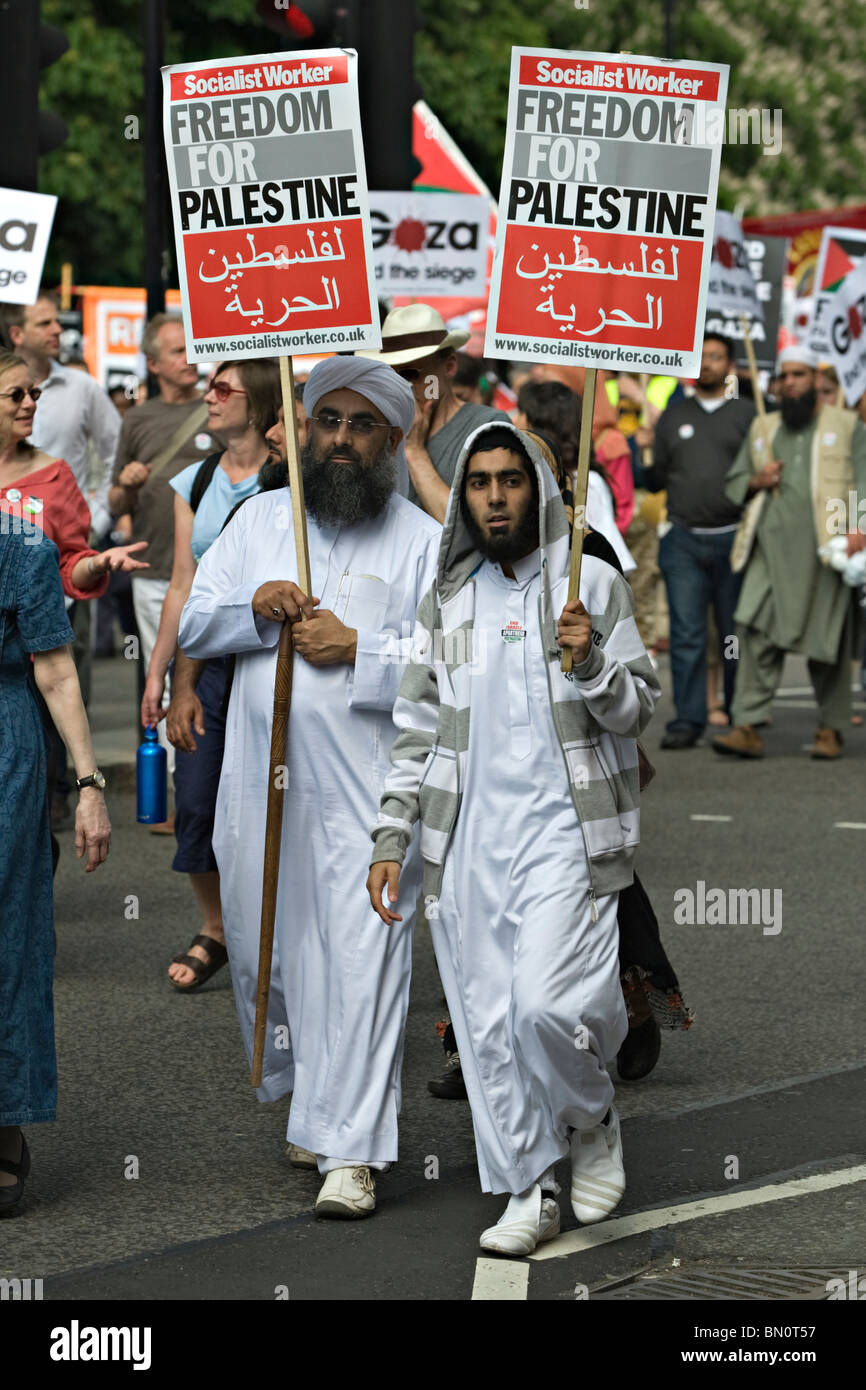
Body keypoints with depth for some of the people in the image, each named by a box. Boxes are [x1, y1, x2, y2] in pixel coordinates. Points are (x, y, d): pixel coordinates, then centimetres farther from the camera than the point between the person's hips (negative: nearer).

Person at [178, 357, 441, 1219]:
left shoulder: (423, 541, 3)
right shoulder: (260, 519, 15)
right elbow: (192, 625, 13)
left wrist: (357, 649, -15)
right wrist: (253, 612, -6)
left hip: (364, 786, -4)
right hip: (259, 778, 4)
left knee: (359, 958, -10)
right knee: (262, 947, 11)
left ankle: (350, 1152, -11)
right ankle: (304, 1093, 34)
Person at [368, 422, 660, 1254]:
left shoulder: (592, 583, 3)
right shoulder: (445, 602, 12)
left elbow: (639, 709, 3)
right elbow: (416, 731, 13)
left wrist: (592, 662, -17)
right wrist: (390, 843, 7)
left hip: (564, 831, -4)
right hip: (468, 839, 4)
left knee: (548, 1003, -18)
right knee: (487, 1024, 3)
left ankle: (594, 1124, 12)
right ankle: (530, 1193, 12)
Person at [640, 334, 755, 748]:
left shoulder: (746, 414, 6)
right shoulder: (672, 417, 14)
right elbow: (654, 481, 15)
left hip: (731, 539, -2)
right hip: (683, 539, 2)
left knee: (734, 633, 4)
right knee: (686, 634, -2)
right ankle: (687, 721, 0)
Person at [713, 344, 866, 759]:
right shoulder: (762, 429, 21)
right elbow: (733, 482, 26)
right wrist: (756, 482, 3)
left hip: (825, 553, -3)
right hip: (772, 550, 3)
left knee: (829, 643, -1)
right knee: (757, 635, -10)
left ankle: (830, 730, 10)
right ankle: (748, 727, -12)